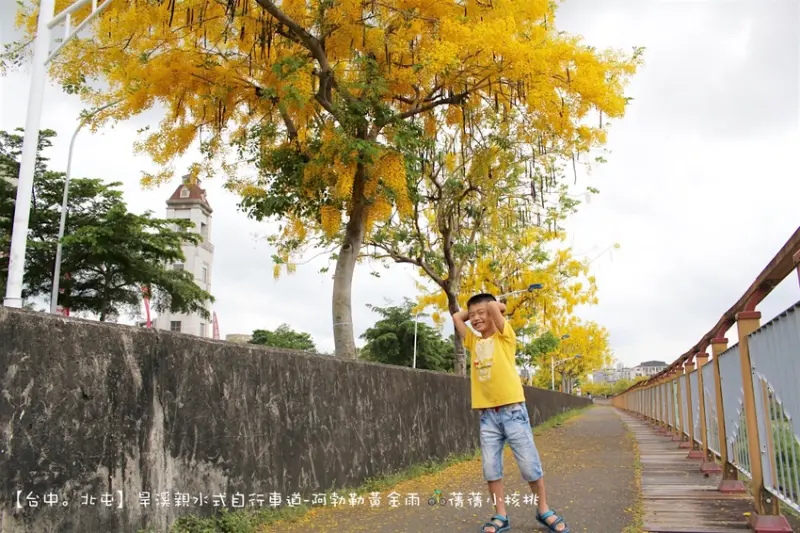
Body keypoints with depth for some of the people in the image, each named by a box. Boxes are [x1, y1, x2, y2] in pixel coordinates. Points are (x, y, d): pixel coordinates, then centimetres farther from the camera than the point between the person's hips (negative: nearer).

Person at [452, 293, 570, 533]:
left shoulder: (504, 336, -1)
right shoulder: (474, 342, 12)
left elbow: (495, 307, -15)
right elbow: (456, 317, 15)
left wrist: (495, 306, 5)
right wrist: (472, 311, 13)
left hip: (512, 410, -4)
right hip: (487, 414, 4)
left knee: (530, 465, 2)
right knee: (491, 468, 3)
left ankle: (544, 511, 20)